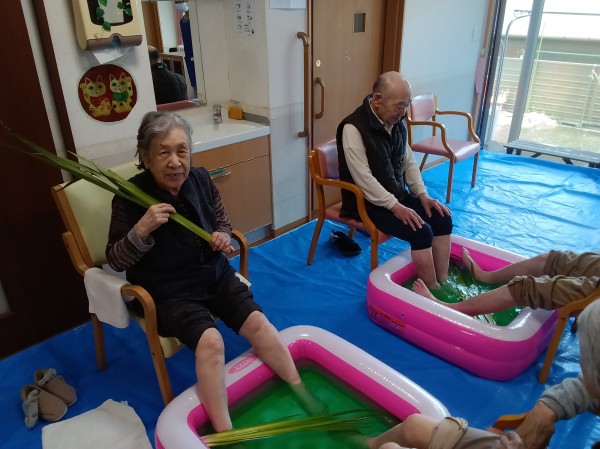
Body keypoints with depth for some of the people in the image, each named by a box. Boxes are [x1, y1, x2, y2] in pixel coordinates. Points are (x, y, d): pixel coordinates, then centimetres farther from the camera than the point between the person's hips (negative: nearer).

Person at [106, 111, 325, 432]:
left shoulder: (201, 180, -3)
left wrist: (223, 236, -12)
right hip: (168, 291, -4)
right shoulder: (131, 196, -15)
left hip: (214, 274, 4)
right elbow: (114, 260, -10)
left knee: (256, 322, -9)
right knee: (210, 339, -26)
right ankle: (224, 434, -14)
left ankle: (300, 391, 9)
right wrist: (141, 230, -29)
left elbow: (222, 222, 13)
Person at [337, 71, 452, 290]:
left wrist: (423, 195, -1)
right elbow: (364, 179, -26)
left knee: (443, 219, -5)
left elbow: (409, 162, 12)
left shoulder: (397, 122, 4)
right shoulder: (353, 128, -21)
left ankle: (443, 284, 2)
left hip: (398, 195, 8)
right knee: (421, 232, -22)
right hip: (368, 203, -8)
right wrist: (395, 207, -26)